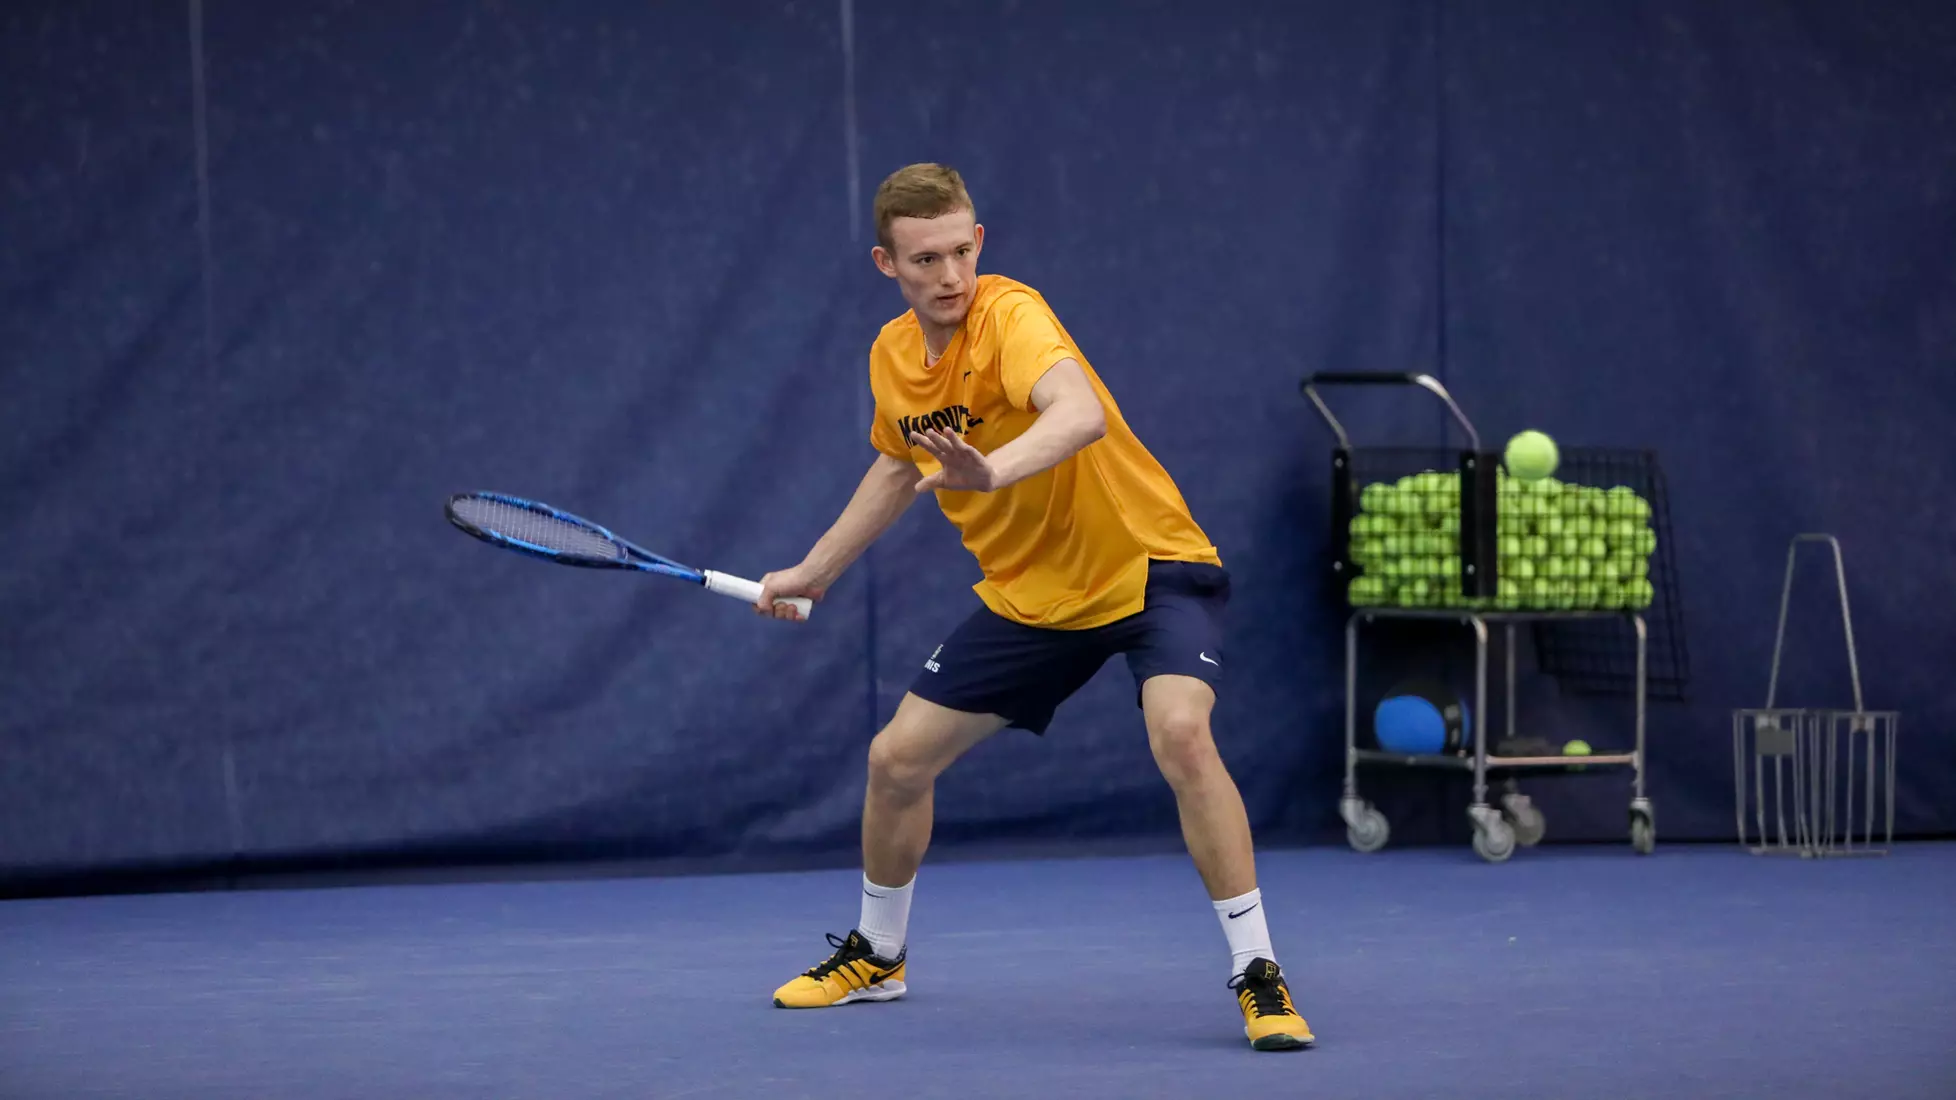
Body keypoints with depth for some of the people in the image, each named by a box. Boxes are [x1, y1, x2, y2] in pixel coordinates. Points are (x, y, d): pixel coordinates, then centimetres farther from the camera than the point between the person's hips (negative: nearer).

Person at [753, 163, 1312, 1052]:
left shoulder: (1010, 317, -24)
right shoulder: (892, 355, 0)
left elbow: (1082, 414, -46)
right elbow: (898, 466, 23)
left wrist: (993, 470, -63)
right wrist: (813, 571, 26)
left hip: (1150, 568, -7)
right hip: (1030, 596, 7)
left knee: (1181, 735, -32)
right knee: (897, 759, 6)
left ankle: (1258, 978, -22)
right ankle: (876, 956, 32)